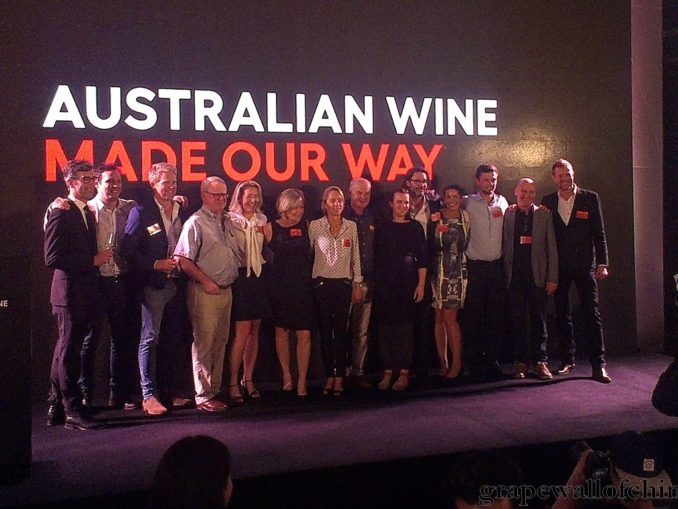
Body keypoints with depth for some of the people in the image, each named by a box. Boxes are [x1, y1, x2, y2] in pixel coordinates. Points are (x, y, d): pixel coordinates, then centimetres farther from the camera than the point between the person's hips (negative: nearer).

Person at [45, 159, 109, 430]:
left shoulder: (88, 213, 15)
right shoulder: (61, 214, -11)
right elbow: (52, 258, -18)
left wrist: (99, 258, 7)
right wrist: (93, 260, -15)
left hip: (86, 293, 9)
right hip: (70, 293, -9)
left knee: (66, 352, 15)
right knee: (69, 353, -1)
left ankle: (57, 408, 25)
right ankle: (74, 412, 7)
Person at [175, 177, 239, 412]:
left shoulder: (226, 222, 14)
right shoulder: (195, 222, -9)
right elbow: (182, 260, -15)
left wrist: (231, 280, 12)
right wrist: (206, 281, -15)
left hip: (225, 290, 8)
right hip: (204, 292, -7)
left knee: (220, 343, 12)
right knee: (203, 344, -3)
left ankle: (215, 390, 22)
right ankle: (203, 396, 5)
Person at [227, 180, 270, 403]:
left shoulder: (262, 220, 11)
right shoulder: (231, 220, -5)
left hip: (258, 276, 6)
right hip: (240, 276, -5)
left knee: (254, 331, 8)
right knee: (242, 332, -9)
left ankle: (248, 379, 19)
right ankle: (233, 383, 0)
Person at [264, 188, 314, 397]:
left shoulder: (306, 227, 3)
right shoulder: (270, 228, -2)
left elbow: (312, 253, 11)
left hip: (303, 286, 0)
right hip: (279, 286, 0)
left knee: (304, 334, -4)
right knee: (281, 332, 10)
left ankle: (302, 381, 5)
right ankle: (286, 375, 26)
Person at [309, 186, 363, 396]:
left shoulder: (351, 227, 6)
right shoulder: (315, 226, 0)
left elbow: (356, 257, 8)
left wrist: (358, 285, 7)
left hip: (344, 284, 1)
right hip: (322, 284, -1)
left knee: (341, 330, 1)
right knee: (325, 330, 3)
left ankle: (339, 378, 8)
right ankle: (329, 376, 12)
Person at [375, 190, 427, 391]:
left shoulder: (415, 227, 6)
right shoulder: (383, 227, 9)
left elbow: (422, 258, 3)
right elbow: (376, 254, 9)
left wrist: (421, 284, -4)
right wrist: (376, 281, 3)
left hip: (408, 283, -1)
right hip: (385, 283, 1)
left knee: (406, 327, 0)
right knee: (385, 326, 2)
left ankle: (404, 373, 6)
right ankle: (388, 372, 10)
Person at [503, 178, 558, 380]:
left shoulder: (544, 214, 6)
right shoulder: (508, 214, 6)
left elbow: (552, 248, 4)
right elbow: (505, 247, 4)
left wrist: (552, 278, -1)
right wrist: (505, 275, -3)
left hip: (538, 276, 0)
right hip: (515, 277, 0)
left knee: (539, 320, 4)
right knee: (518, 320, 4)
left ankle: (541, 361, 12)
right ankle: (520, 362, 12)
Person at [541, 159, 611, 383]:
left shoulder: (590, 198, 2)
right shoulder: (548, 201, 8)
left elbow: (599, 233, 0)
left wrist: (602, 263, -5)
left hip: (584, 264, -2)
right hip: (559, 266, 2)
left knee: (591, 313, -4)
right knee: (562, 314, 8)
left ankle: (598, 364, -1)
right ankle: (567, 360, 19)